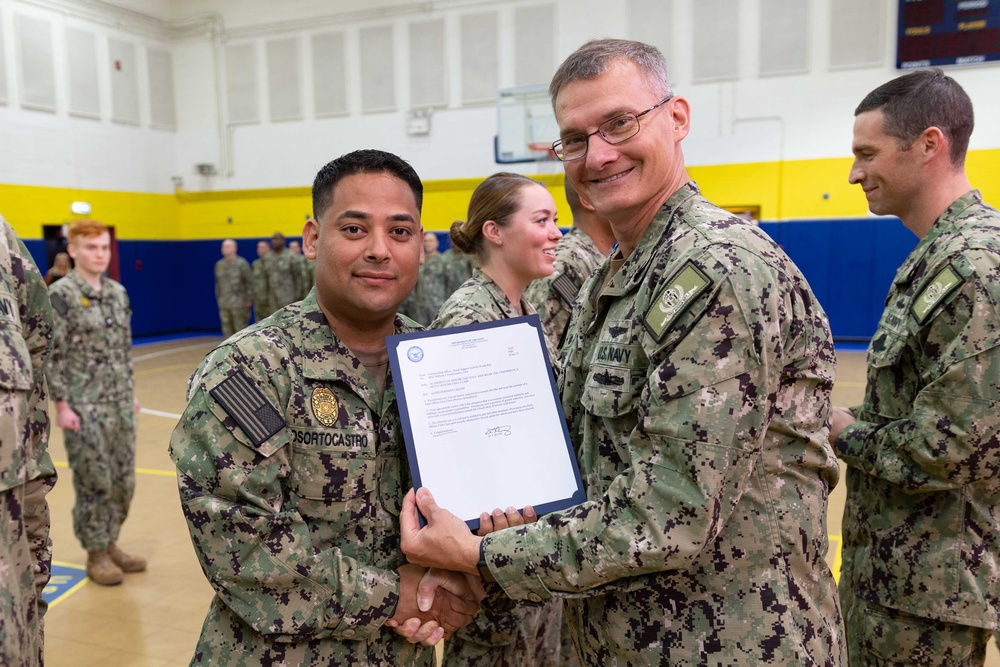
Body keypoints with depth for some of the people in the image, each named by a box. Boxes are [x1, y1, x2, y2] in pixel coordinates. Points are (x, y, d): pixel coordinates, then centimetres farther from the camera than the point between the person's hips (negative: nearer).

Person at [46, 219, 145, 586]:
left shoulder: (118, 292, 9)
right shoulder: (60, 294, -10)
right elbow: (52, 355, -12)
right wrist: (61, 405, -14)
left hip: (120, 404, 6)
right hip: (85, 407, -6)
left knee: (124, 480, 12)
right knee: (94, 483, 3)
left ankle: (110, 544, 29)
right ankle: (96, 554, 19)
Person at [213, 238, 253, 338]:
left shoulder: (241, 263, -5)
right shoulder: (219, 265, 11)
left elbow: (250, 282, -6)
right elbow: (218, 284, 15)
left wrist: (249, 300, -8)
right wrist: (218, 299, 12)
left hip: (239, 304, -5)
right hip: (224, 305, 5)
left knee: (240, 330, -3)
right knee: (228, 331, 7)